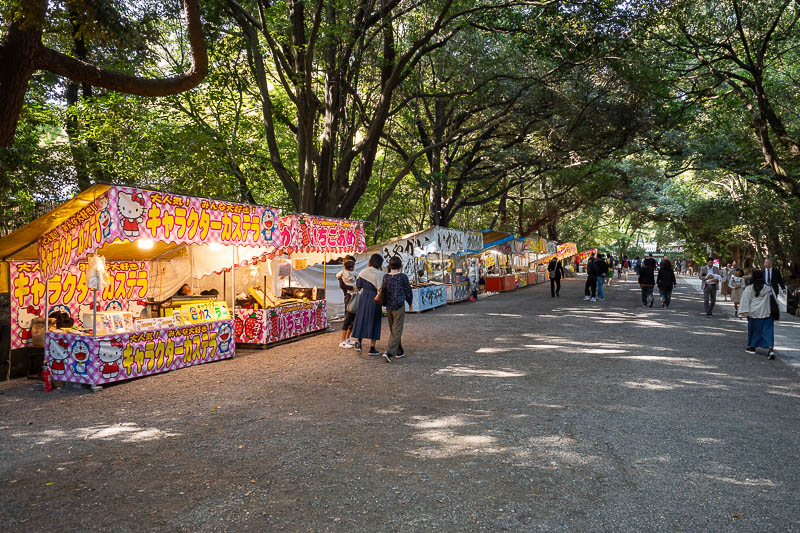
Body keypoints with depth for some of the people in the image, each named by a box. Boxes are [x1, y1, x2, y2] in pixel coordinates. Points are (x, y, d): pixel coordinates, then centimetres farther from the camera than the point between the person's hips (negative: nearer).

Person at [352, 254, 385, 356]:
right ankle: (372, 348, 8)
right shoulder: (380, 274, -12)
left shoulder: (363, 272, 1)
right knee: (373, 322, 4)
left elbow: (357, 286, 5)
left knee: (362, 320, 15)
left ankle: (358, 340, -5)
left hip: (363, 297, 4)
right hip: (374, 299, -3)